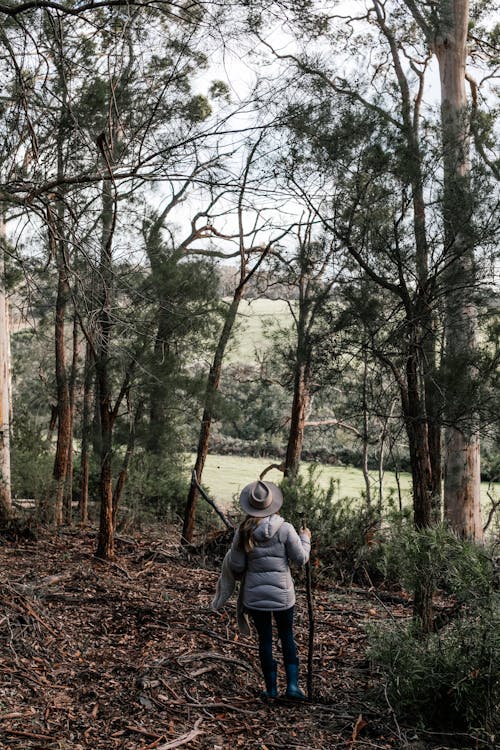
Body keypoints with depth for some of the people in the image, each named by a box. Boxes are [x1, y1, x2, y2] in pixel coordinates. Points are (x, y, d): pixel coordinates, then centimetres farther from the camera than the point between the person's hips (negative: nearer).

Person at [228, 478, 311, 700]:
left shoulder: (243, 532, -9)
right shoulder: (284, 529, -13)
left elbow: (236, 567, -4)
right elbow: (301, 558, -7)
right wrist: (305, 539, 10)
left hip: (254, 595, 1)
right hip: (282, 594, -1)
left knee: (265, 639, 14)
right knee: (287, 637, 18)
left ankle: (271, 687, 22)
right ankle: (292, 684, 12)